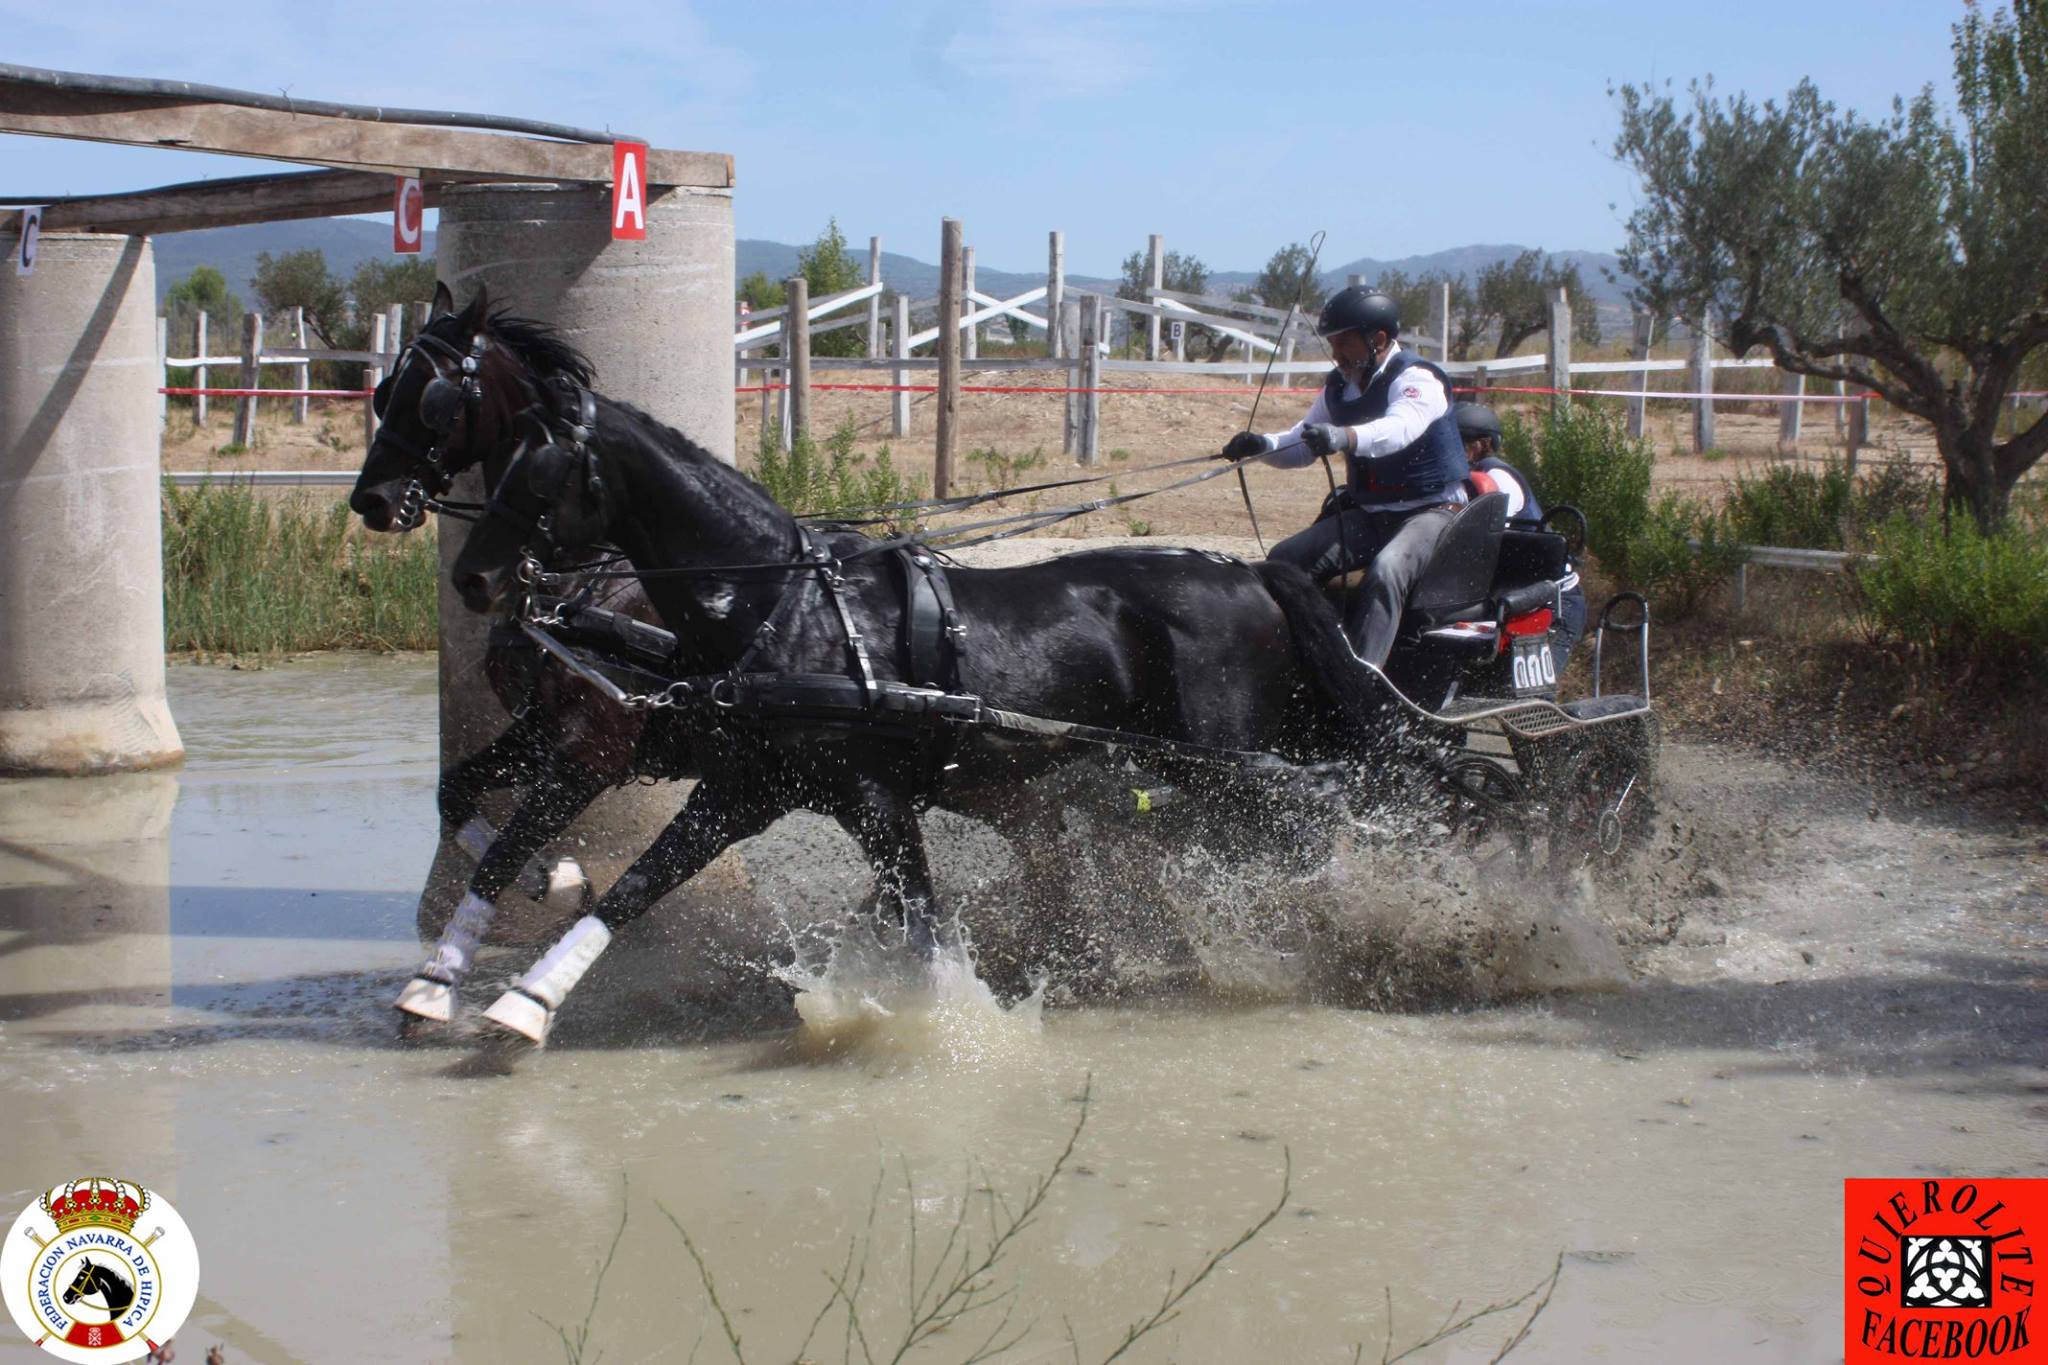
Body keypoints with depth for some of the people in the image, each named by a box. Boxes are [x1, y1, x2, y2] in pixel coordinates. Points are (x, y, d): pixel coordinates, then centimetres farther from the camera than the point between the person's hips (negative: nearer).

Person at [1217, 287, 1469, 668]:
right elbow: (1302, 444, 11)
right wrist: (1261, 444, -12)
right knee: (1284, 561, -10)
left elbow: (1399, 428, -36)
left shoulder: (1417, 379, -15)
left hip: (1431, 510, -8)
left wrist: (1343, 436, -55)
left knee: (1385, 572, -36)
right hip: (1368, 513, 8)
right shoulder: (1339, 387, 9)